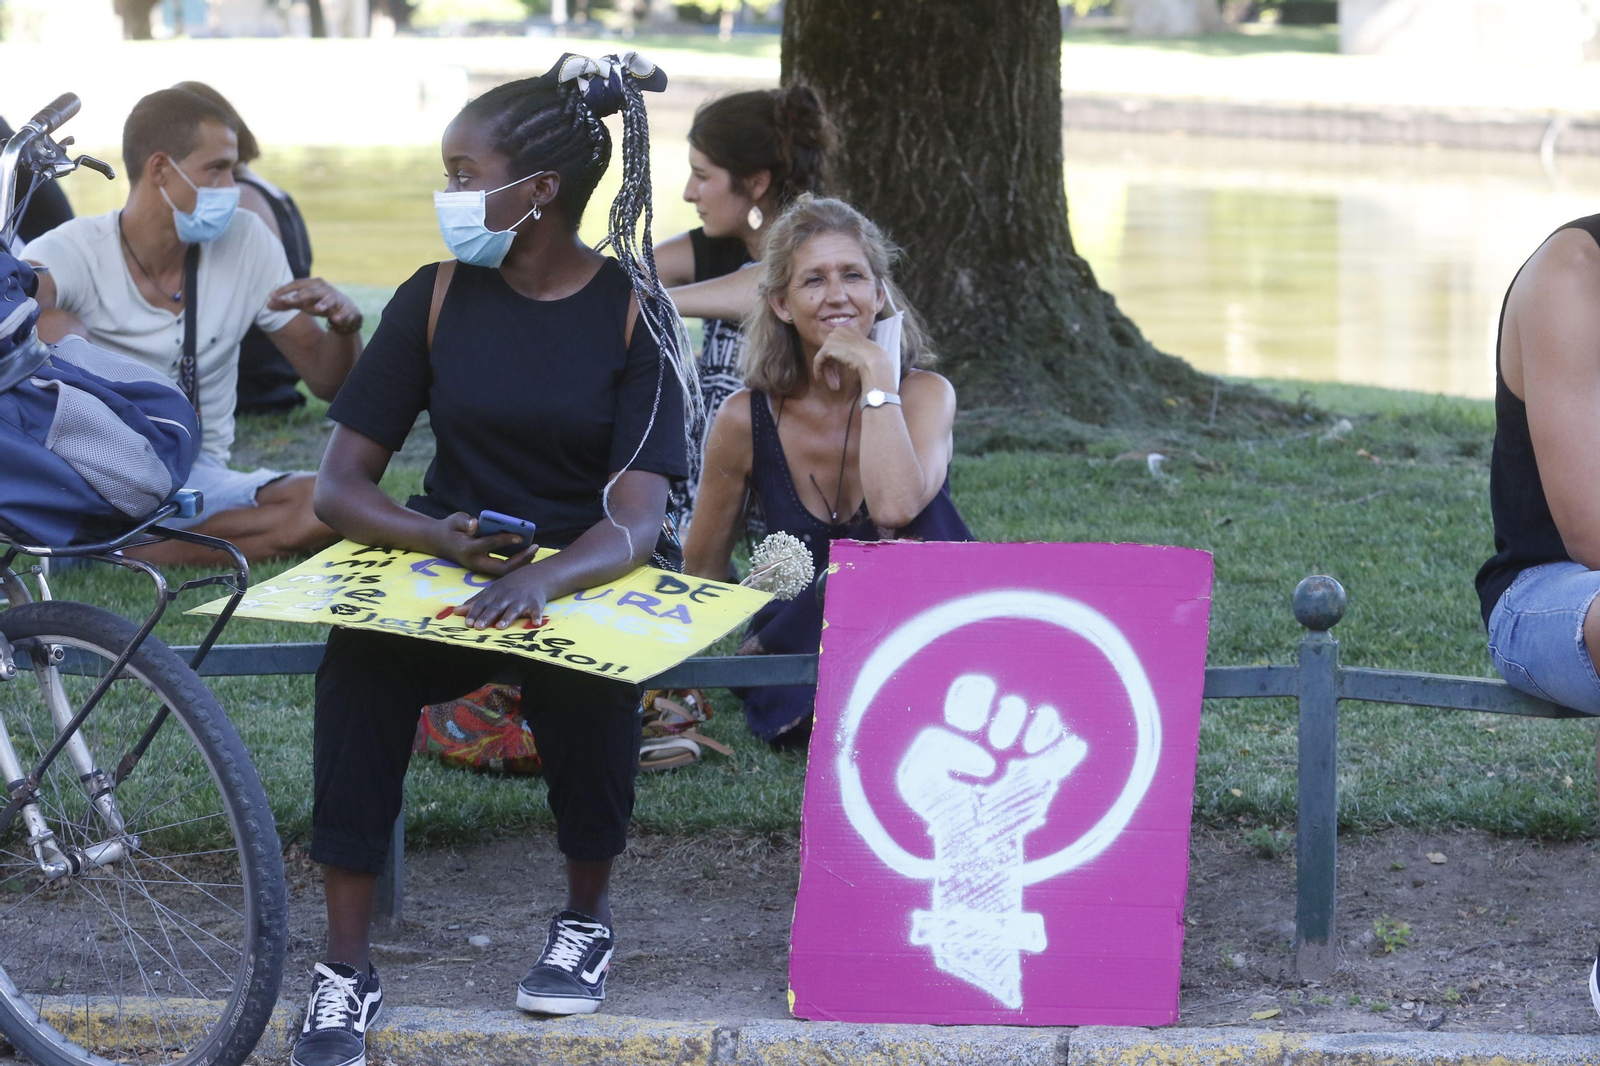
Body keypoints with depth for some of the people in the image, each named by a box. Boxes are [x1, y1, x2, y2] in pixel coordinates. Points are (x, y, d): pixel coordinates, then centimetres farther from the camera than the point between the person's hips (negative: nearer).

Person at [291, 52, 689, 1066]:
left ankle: (588, 912, -5)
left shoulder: (634, 312, -5)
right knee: (359, 661, -31)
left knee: (589, 671, -35)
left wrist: (544, 578, -38)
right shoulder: (438, 298, 2)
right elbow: (341, 483, -1)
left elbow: (637, 517, -16)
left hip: (581, 575, -2)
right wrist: (442, 536, -23)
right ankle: (347, 965, -25)